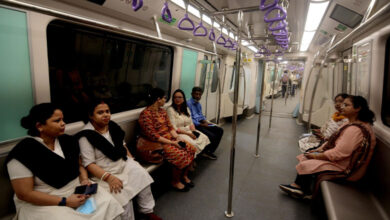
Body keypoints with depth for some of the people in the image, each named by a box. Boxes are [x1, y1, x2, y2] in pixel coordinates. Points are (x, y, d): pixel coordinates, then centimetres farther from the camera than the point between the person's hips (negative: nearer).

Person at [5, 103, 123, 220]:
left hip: (77, 190, 5)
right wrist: (64, 201, -19)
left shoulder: (68, 141, 2)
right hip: (43, 203, -4)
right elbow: (24, 193, -15)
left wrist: (84, 180, -8)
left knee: (108, 202, -14)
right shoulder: (24, 152, -14)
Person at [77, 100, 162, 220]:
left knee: (142, 175, -11)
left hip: (123, 163, 6)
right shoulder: (86, 136, -15)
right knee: (123, 195, -25)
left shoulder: (113, 126, 5)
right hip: (103, 172, -6)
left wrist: (131, 159, 7)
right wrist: (108, 177, -26)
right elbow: (89, 164, -18)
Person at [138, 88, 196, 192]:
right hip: (157, 143, -8)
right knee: (181, 155, -24)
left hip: (169, 138, 9)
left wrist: (178, 137, -8)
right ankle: (175, 182, 1)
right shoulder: (145, 114, -17)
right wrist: (172, 143, -21)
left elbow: (170, 127, 10)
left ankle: (184, 175, 14)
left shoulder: (163, 111, 11)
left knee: (191, 149, -6)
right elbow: (153, 136, -21)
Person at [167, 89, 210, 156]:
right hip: (179, 133, -7)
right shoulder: (171, 110, -9)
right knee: (192, 143, -32)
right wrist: (189, 133, -17)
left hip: (189, 131, 7)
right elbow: (174, 128, -15)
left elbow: (191, 123, 13)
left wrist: (194, 132, -8)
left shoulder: (186, 109, 13)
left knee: (204, 138, -17)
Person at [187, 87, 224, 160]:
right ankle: (205, 152, 4)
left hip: (201, 124, 9)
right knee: (212, 136, -24)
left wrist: (205, 121, -1)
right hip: (195, 125, -9)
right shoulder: (188, 103, -14)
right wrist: (201, 124, -21)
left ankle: (210, 151, 7)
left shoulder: (198, 104, 14)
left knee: (220, 130, 2)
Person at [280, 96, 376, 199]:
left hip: (345, 169, -10)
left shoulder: (355, 129, -27)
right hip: (340, 159, 10)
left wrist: (316, 156, -18)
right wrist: (320, 149, 1)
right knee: (305, 157, 5)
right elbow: (333, 141, 14)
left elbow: (338, 153, -29)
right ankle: (297, 186, 8)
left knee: (306, 165, -11)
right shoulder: (351, 124, 7)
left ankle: (307, 194, 15)